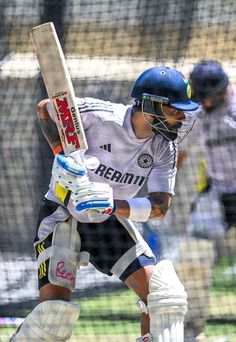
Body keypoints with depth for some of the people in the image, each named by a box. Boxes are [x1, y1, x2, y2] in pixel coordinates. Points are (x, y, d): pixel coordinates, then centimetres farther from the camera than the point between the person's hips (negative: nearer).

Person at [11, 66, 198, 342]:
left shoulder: (165, 148, -10)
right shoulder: (99, 115, -23)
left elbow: (160, 207, -16)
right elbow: (45, 108, -7)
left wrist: (112, 205, -32)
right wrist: (61, 152, -22)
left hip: (111, 222, 5)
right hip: (62, 214, -5)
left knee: (164, 294, -8)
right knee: (54, 308, -19)